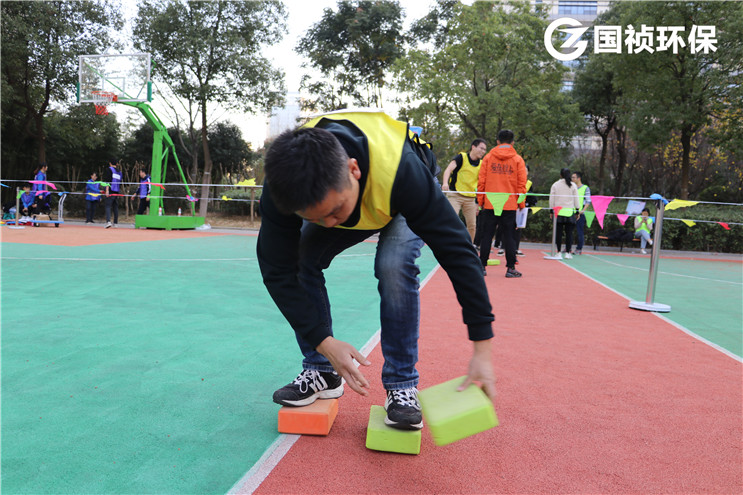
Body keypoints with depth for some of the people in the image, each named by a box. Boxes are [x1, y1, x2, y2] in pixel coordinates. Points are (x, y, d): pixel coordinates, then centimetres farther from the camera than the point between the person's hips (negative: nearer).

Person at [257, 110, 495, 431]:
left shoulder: (401, 170, -46)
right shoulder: (284, 182, -37)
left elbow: (457, 252, -38)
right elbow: (278, 272, -28)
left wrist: (482, 348, -37)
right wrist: (324, 342, -33)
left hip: (401, 203, -3)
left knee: (394, 266, -31)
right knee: (300, 262, -17)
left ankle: (402, 386, -13)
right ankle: (321, 372, 2)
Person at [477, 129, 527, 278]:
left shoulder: (488, 157, 5)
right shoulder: (518, 159, 3)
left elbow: (481, 181, 3)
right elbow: (522, 184, 0)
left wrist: (480, 201, 9)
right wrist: (521, 204, 7)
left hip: (489, 204, 1)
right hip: (510, 204, -1)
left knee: (487, 235, 6)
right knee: (509, 236, 3)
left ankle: (482, 266, 8)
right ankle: (511, 268, 3)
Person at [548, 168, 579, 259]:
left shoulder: (555, 185, 3)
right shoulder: (573, 185, 2)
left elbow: (551, 199, 4)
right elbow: (576, 199, 5)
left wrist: (552, 210, 11)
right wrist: (577, 210, 13)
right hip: (570, 211, 0)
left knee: (558, 232, 2)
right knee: (569, 232, 2)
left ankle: (559, 252, 1)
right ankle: (568, 252, 1)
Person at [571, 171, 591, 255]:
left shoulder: (586, 188, 0)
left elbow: (588, 201, -5)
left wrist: (583, 210, -17)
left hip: (579, 213, -5)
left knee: (579, 231, -1)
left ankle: (579, 249, 5)